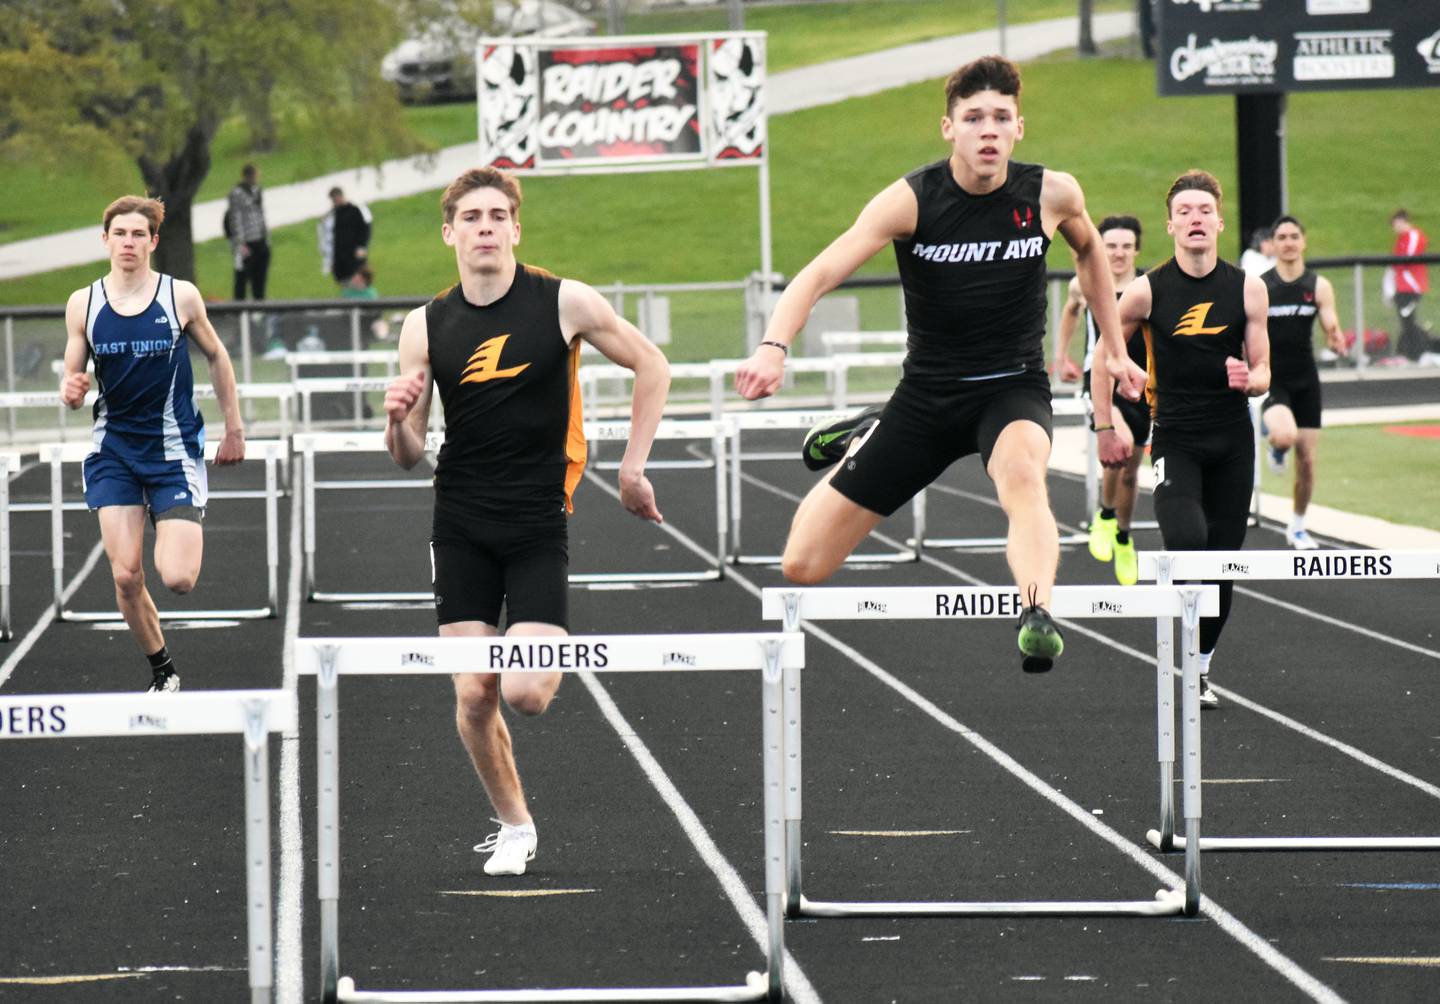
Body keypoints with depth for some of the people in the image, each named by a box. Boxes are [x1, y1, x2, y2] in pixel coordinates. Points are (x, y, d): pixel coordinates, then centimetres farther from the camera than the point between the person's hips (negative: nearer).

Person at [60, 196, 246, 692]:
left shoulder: (181, 296, -5)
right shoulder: (83, 304, -1)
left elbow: (216, 356, 9)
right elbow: (72, 380, 5)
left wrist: (234, 429, 11)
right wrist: (71, 390, -19)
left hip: (174, 450, -2)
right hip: (114, 451, 2)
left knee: (178, 578, -14)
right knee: (126, 577, -7)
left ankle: (180, 536, 24)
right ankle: (161, 669, 16)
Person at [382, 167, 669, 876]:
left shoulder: (563, 303, -5)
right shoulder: (425, 327, 1)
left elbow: (651, 366, 7)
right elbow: (409, 457, 5)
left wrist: (632, 468, 3)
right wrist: (398, 421, -18)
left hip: (538, 525, -2)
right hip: (461, 527, 2)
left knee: (525, 693, -14)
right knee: (473, 697, -3)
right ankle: (514, 827, 19)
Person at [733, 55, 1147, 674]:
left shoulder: (1052, 195, -6)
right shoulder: (912, 200, -14)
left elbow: (1089, 251, 18)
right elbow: (820, 274, -22)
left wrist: (1115, 350, 19)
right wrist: (774, 348, -40)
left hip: (1012, 389, -1)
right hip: (927, 393, 1)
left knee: (1022, 471, -41)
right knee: (802, 566, 2)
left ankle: (1037, 618, -54)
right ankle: (865, 439, 30)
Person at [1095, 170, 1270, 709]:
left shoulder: (1248, 289, 0)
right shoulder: (1147, 291, -5)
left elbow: (1262, 373, 6)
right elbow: (1104, 354, 7)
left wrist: (1248, 379, -18)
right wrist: (1105, 427, 4)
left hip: (1233, 442, 2)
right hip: (1175, 439, -2)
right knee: (1186, 539, -27)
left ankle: (1201, 669, 21)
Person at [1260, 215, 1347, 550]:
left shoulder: (1319, 286, 0)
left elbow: (1331, 328, -6)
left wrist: (1335, 341, -29)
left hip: (1305, 379, 3)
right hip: (1270, 380, -3)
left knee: (1307, 459, 5)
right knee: (1286, 436, -31)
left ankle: (1297, 527, 24)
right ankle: (1275, 448, 8)